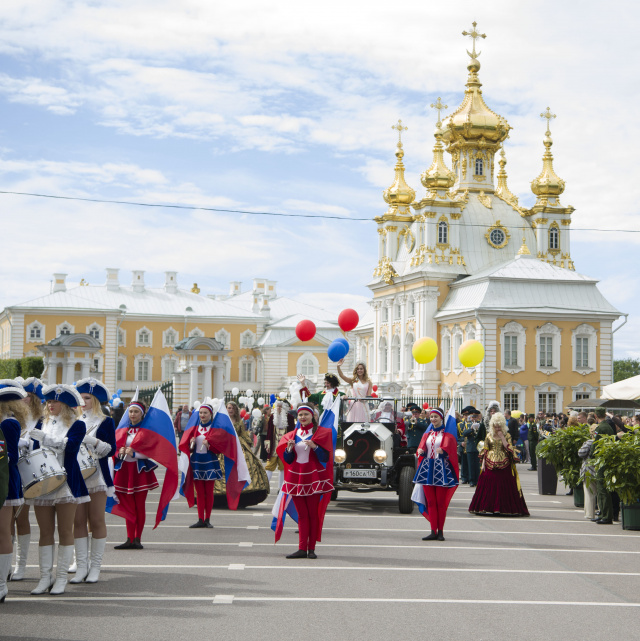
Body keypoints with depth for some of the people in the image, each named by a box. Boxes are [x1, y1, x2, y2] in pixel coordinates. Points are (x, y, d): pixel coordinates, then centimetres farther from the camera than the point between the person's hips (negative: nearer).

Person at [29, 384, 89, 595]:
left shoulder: (77, 425, -2)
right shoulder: (43, 424, 14)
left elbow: (70, 445, -20)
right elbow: (36, 450, 17)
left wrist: (46, 438, -32)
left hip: (66, 482, -4)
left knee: (65, 532, 0)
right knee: (45, 532, 5)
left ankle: (61, 577, 6)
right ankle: (45, 577, 9)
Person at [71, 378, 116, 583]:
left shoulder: (106, 422, 1)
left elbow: (111, 450, -6)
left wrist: (94, 441, -20)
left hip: (97, 476, -3)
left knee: (96, 520, 0)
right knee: (79, 520, 2)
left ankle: (95, 566, 6)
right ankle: (81, 566, 6)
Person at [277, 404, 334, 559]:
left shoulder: (321, 433, 2)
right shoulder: (293, 435, 13)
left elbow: (325, 458, -5)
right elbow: (287, 460, 12)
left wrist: (314, 446, -19)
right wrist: (289, 448, -7)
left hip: (313, 478, -3)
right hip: (296, 477, 3)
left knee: (313, 514, -3)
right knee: (302, 514, 2)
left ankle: (311, 549, 0)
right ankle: (302, 549, -1)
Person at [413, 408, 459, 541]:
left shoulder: (447, 435, 4)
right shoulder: (427, 435, 18)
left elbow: (447, 447, -12)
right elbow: (422, 447, 4)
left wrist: (442, 450, -34)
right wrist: (420, 451, -19)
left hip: (441, 468, -4)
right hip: (427, 468, 4)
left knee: (441, 501, -3)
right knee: (430, 501, 2)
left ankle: (440, 531, 3)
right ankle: (433, 531, 4)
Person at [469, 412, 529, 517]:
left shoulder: (507, 435, 4)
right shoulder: (489, 436, 8)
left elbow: (508, 448, -11)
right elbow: (485, 451, 10)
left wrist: (502, 437, -12)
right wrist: (483, 463, 3)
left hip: (503, 465, -1)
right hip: (490, 464, 2)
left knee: (504, 487, -4)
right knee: (489, 486, 0)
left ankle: (503, 508, 0)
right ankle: (488, 507, 5)